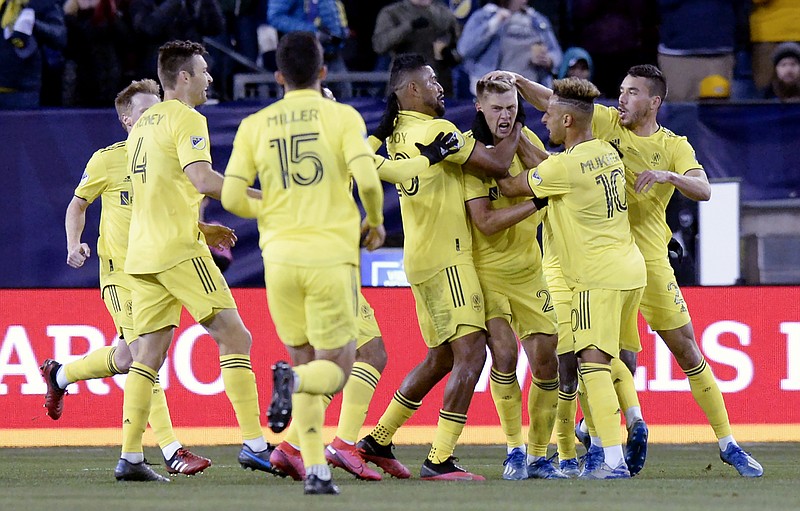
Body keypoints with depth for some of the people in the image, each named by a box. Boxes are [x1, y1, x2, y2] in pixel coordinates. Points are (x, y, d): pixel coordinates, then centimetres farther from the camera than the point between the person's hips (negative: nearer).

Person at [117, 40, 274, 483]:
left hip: (141, 253, 8)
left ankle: (130, 457, 1)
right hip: (178, 249, -8)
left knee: (150, 351, 7)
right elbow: (203, 180, -22)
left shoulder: (143, 123, 19)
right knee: (235, 337, -6)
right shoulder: (186, 119, -8)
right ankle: (254, 444, -13)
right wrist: (263, 196, -16)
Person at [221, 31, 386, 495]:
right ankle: (293, 380, -30)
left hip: (280, 258, 3)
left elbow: (232, 198, 3)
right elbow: (367, 179, -12)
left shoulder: (255, 125, 7)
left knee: (306, 361, 15)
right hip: (332, 257, -3)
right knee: (335, 368, 5)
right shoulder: (343, 117, -1)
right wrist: (375, 222, 7)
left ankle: (316, 470, 2)